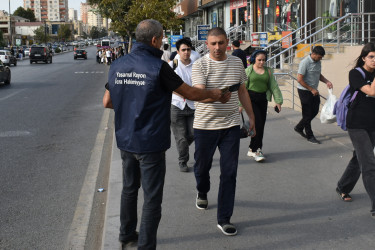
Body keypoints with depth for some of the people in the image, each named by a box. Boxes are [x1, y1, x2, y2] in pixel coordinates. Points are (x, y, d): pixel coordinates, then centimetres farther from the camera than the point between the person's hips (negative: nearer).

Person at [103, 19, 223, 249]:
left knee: (129, 188, 23)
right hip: (150, 142, -7)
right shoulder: (158, 67, -17)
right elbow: (191, 94, -8)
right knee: (152, 198, 4)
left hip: (125, 139, 7)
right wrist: (213, 93, 10)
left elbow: (107, 102, 9)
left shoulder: (118, 65, 1)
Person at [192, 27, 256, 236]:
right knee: (202, 166, 15)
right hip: (205, 125, -2)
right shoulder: (200, 65, -9)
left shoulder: (237, 63, 5)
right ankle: (202, 193, 49)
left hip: (231, 126, 2)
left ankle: (224, 219, 6)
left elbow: (243, 91, 16)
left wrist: (251, 116, 18)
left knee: (229, 173, -2)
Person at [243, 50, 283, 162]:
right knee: (258, 123, -14)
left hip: (263, 99, 4)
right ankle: (257, 150, -7)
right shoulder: (248, 70, 1)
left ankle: (252, 149, 19)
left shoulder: (268, 71, 11)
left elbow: (274, 86, 11)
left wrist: (278, 101, 4)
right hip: (251, 98, -4)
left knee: (261, 125, 5)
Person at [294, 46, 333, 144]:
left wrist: (326, 81, 1)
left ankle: (299, 127, 29)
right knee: (307, 113, 0)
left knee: (315, 111, 13)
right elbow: (299, 79, -20)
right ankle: (309, 136, 10)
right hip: (305, 91, -8)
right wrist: (311, 89, -17)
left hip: (314, 91, 8)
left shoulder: (318, 62, 6)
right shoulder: (305, 62, -18)